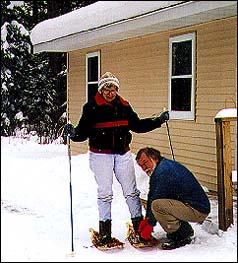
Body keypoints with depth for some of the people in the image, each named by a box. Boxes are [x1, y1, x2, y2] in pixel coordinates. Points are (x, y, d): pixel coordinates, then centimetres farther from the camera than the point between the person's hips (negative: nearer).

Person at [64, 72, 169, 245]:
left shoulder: (124, 106, 8)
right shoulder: (92, 107, -5)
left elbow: (137, 125, 17)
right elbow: (83, 131, -7)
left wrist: (158, 121, 12)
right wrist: (73, 133, -28)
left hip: (123, 154, 4)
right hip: (101, 155, -3)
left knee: (131, 190, 6)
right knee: (105, 192, 1)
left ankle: (139, 226, 17)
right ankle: (105, 231, 13)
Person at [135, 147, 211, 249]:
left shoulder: (162, 171, -19)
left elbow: (156, 199, -16)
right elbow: (151, 196, 14)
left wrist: (150, 225, -7)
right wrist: (146, 219, 8)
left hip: (198, 211, -11)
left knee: (157, 205, -27)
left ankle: (182, 236, -10)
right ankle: (185, 229, 16)